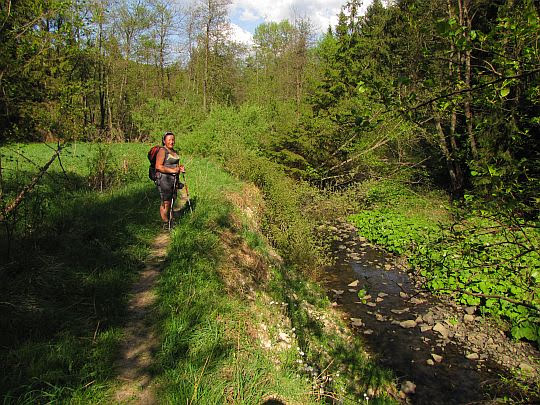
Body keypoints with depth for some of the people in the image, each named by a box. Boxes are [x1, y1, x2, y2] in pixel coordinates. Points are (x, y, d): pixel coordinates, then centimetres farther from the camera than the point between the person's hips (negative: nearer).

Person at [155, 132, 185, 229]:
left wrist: (180, 168, 10)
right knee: (165, 202, -6)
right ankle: (165, 224, 3)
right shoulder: (162, 151, -9)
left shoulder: (174, 151, 18)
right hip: (164, 179, -8)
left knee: (171, 201, 12)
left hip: (173, 179, 8)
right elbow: (158, 166, -19)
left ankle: (170, 221, 21)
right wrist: (172, 170, -21)